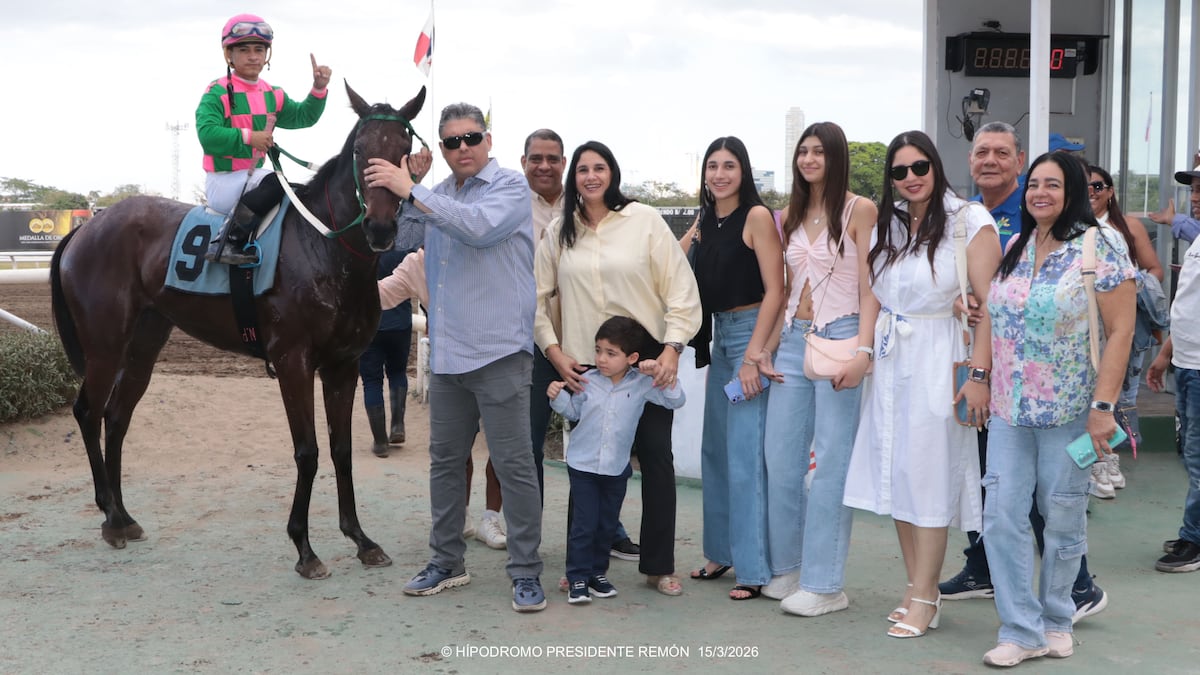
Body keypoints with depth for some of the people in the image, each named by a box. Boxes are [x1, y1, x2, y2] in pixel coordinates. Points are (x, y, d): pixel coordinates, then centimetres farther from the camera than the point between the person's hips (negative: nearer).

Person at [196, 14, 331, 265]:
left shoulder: (272, 95, 12)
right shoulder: (218, 93, -11)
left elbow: (303, 116, 12)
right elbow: (207, 134, -24)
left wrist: (319, 88, -4)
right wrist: (248, 137, -31)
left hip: (254, 177, 8)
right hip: (222, 182, -8)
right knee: (276, 183, -31)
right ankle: (226, 242, -29)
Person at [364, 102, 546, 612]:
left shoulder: (510, 186, -5)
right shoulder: (439, 195, 16)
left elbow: (479, 226, -24)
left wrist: (410, 190, -23)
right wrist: (409, 183, 7)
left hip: (498, 350, -7)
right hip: (447, 352, 7)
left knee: (513, 464, -4)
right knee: (445, 460, 13)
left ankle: (526, 573, 3)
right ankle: (447, 562, 25)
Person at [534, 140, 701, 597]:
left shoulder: (645, 220, -2)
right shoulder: (559, 231, 7)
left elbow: (680, 288, -4)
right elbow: (538, 298, 9)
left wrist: (672, 347, -11)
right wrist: (555, 351, -1)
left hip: (646, 359, -2)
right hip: (582, 365, 2)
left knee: (657, 457, 0)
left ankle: (659, 565, 10)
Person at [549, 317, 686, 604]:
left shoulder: (642, 384, -7)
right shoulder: (587, 381, -4)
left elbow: (675, 401, -9)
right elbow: (573, 411, 11)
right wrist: (558, 397, -7)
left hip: (617, 469, 1)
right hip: (583, 465, -1)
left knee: (607, 524, 12)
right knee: (584, 524, -3)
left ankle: (598, 572, 26)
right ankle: (577, 578, 4)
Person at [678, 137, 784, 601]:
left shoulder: (757, 216, -10)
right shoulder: (705, 222, 12)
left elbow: (774, 290, -14)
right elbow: (695, 280, 19)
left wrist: (754, 355, -19)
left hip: (752, 333, -8)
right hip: (719, 335, 8)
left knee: (745, 455, -10)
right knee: (715, 450, 13)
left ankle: (755, 568, -4)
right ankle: (722, 551, 25)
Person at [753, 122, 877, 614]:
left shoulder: (859, 211, -2)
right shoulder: (790, 217, 14)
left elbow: (870, 289, -7)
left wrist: (863, 351, -18)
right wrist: (766, 351, 10)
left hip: (839, 339, -6)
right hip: (794, 340, 6)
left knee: (831, 461, -4)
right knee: (780, 457, 7)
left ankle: (824, 583, 2)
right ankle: (786, 568, 20)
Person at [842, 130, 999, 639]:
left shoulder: (969, 222, -7)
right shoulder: (886, 227, 13)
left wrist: (979, 373, -18)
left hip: (939, 362, -6)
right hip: (890, 362, 6)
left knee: (928, 475, -4)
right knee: (896, 472, 7)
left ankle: (923, 599, 4)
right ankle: (918, 587, 18)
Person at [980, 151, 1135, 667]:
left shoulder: (1099, 247, -7)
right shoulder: (1013, 248, 9)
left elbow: (1121, 331, -11)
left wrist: (1103, 406, -16)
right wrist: (982, 382, 10)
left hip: (1069, 411, -5)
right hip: (1009, 410, 5)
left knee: (1064, 517, 7)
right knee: (1002, 515, -2)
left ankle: (1055, 619, 25)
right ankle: (1022, 631, 5)